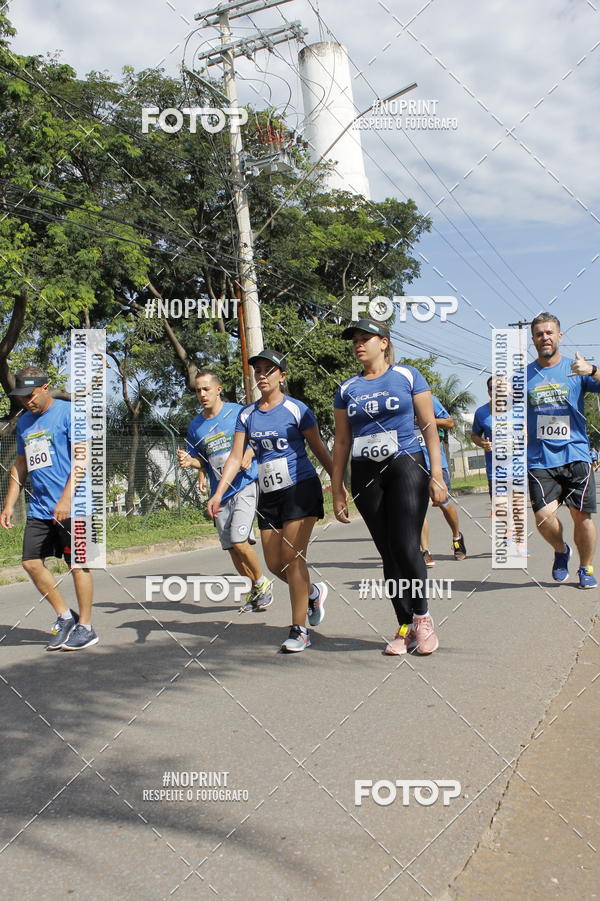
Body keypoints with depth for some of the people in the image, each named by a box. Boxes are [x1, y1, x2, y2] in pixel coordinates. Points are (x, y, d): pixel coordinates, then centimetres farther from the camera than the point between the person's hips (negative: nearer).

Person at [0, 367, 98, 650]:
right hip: (39, 507, 7)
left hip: (71, 506, -7)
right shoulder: (24, 421, 15)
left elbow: (82, 458, -14)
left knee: (77, 564, 0)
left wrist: (66, 498, -21)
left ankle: (85, 627, 12)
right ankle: (65, 616, 21)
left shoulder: (68, 412, -7)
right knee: (31, 562, 5)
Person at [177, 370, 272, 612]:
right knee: (231, 547, 8)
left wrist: (249, 454, -16)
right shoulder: (195, 425, 6)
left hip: (246, 485, -5)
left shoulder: (239, 412, -5)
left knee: (239, 541, -16)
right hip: (219, 493, 5)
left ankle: (261, 582, 8)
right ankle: (254, 591, 26)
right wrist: (189, 461, -8)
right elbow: (201, 460, 14)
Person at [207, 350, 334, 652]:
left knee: (292, 557, -10)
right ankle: (313, 592, 35)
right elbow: (236, 457, 6)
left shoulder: (297, 409, -4)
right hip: (268, 494, 6)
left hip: (301, 488, -5)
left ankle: (299, 630, -1)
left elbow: (319, 449, 1)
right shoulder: (247, 415, 8)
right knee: (274, 564, 6)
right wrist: (218, 493, -3)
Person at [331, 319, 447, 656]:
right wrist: (337, 489, 8)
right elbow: (342, 442, 13)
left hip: (407, 468, -3)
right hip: (366, 476, 3)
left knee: (406, 546, -13)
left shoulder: (408, 376, 2)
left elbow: (429, 425, 1)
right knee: (388, 552, 4)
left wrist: (437, 474, -7)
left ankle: (422, 617, 7)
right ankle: (406, 628, 12)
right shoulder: (347, 389, 11)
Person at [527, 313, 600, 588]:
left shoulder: (577, 370, 5)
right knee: (544, 516, -15)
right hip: (540, 460, 0)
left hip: (575, 455, 0)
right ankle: (561, 550, 17)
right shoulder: (524, 376, 9)